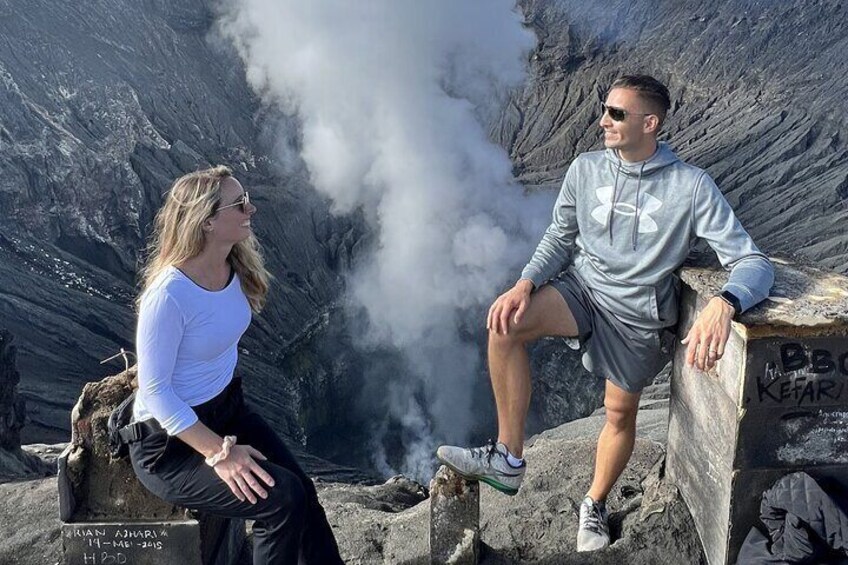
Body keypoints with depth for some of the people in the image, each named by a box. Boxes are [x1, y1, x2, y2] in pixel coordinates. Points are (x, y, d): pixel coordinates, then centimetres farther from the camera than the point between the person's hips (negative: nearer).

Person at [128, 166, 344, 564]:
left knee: (303, 491, -8)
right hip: (169, 445, -7)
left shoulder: (235, 268, -4)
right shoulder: (169, 295, -27)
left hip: (226, 409, 7)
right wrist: (219, 453, -23)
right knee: (283, 498, -19)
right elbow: (155, 391, -21)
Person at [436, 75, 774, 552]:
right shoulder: (586, 169, -6)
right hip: (583, 285, 2)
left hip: (639, 311, -2)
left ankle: (595, 506, 40)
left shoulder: (691, 186, -17)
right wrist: (526, 283, -14)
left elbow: (754, 262, -20)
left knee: (621, 414, 10)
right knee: (506, 325, -25)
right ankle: (509, 459, -14)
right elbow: (561, 238, 6)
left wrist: (724, 304, -43)